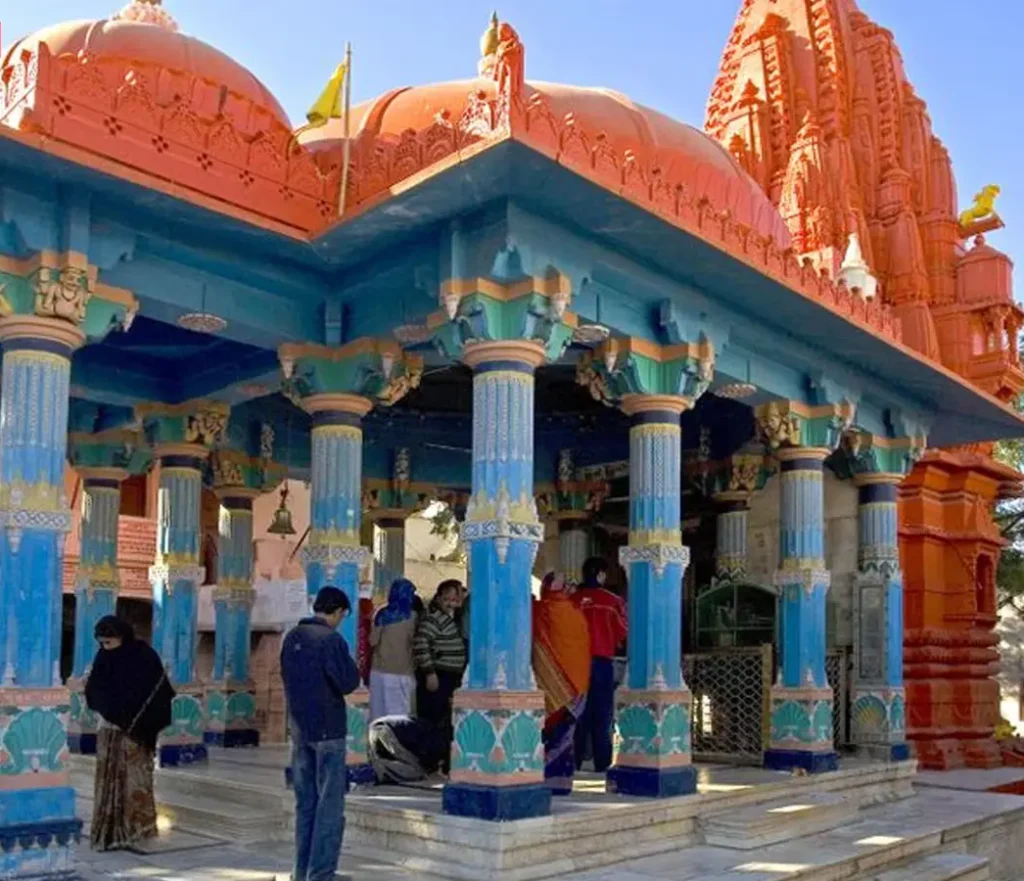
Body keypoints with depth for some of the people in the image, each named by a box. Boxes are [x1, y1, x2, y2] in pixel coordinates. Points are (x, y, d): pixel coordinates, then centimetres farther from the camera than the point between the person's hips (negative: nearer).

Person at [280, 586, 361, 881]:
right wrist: (352, 666, 0)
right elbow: (349, 683, -17)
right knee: (330, 807, 0)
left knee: (305, 803, 15)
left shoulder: (292, 637, 7)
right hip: (328, 730, -7)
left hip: (299, 729, 7)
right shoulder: (331, 639, -16)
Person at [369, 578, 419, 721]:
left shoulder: (382, 615, 1)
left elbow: (373, 641, 5)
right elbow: (415, 642, 0)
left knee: (378, 713, 7)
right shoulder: (412, 617, -6)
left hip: (379, 670, 3)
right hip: (401, 672, -3)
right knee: (399, 716, -2)